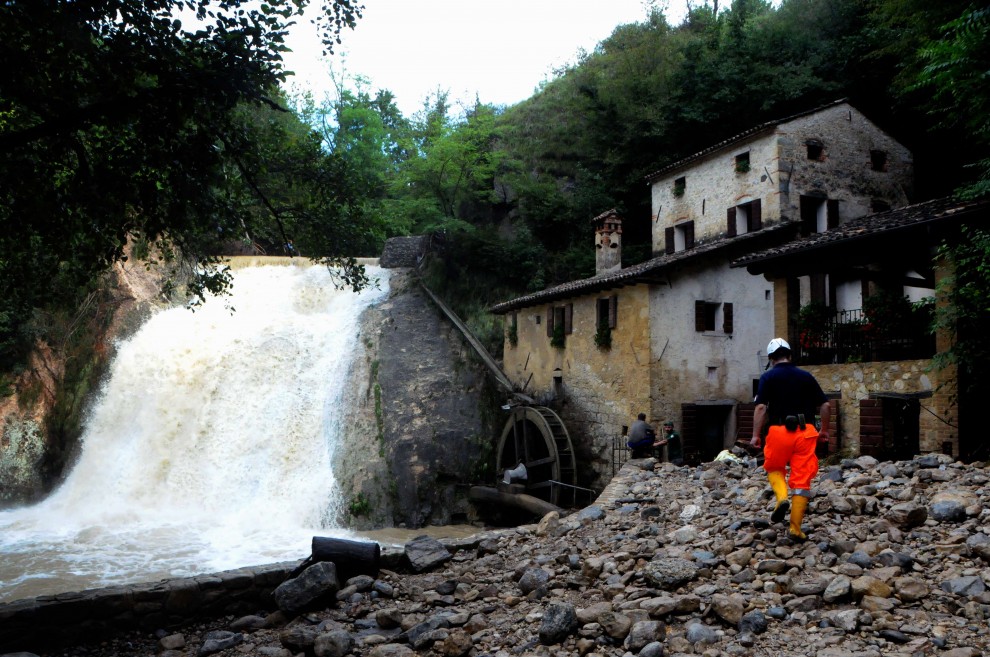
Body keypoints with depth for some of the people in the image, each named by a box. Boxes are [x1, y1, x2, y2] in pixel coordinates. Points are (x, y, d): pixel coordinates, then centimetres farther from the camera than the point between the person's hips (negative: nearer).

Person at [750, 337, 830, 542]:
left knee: (774, 468, 23)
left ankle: (781, 498, -5)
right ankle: (795, 528, 6)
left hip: (780, 431, -2)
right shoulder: (806, 376, 11)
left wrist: (756, 435, -6)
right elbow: (824, 405, 10)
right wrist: (824, 430, 22)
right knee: (802, 479, 6)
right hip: (805, 432, 2)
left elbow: (761, 407, -9)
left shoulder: (768, 377, 2)